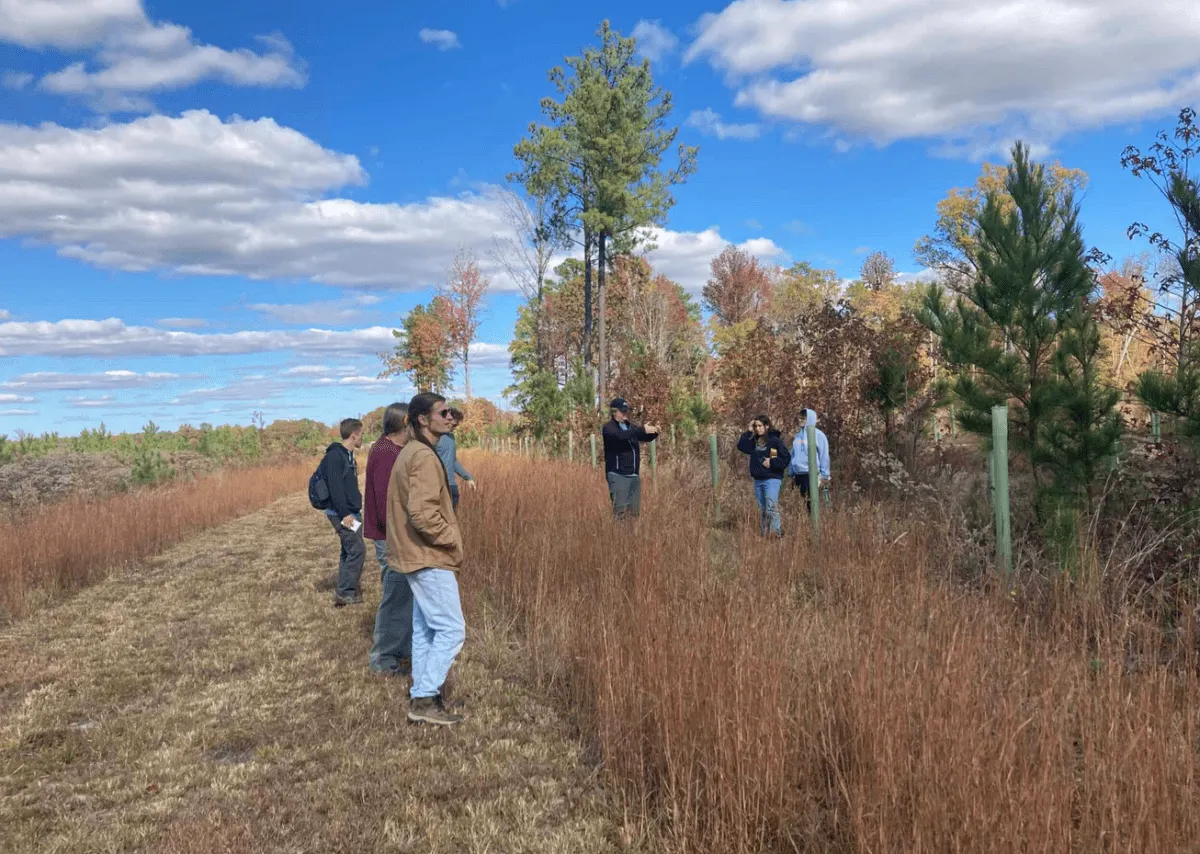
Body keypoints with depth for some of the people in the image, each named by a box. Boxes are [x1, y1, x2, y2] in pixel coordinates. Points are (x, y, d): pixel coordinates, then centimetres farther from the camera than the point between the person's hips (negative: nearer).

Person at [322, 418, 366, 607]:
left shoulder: (348, 455, 14)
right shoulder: (335, 456, -15)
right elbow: (335, 487, -21)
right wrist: (344, 513, -22)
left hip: (352, 511, 10)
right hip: (342, 513, -10)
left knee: (349, 551, 11)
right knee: (357, 549, -9)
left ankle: (344, 592, 18)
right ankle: (345, 591, -1)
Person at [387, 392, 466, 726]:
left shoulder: (412, 453, 14)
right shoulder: (424, 457, -19)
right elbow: (422, 513, -27)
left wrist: (449, 535, 14)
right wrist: (452, 539, -13)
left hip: (420, 556, 10)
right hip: (430, 557, -10)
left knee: (425, 630, 15)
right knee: (451, 629, -5)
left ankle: (421, 698, 21)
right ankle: (425, 699, 0)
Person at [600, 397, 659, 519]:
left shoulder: (630, 427, 15)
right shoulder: (608, 428, -5)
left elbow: (647, 438, 15)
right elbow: (620, 436, -25)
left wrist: (654, 432, -8)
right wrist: (643, 430, -30)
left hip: (634, 475, 6)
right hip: (618, 475, -6)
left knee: (635, 510, 5)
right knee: (621, 510, -13)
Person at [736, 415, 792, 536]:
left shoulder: (775, 440, -6)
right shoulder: (755, 441, 13)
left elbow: (786, 458, -9)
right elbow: (741, 446, 6)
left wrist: (771, 463, -14)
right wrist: (749, 432, 3)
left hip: (772, 479, -7)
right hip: (758, 481, 7)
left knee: (771, 509, -15)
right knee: (762, 510, 10)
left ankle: (776, 534, -14)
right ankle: (764, 535, 15)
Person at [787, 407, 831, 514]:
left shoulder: (818, 435, -4)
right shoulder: (798, 436, 13)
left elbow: (824, 456, -6)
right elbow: (793, 455, 17)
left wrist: (824, 475, -9)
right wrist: (791, 473, 14)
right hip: (798, 474, 6)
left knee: (812, 502, -7)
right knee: (804, 502, 9)